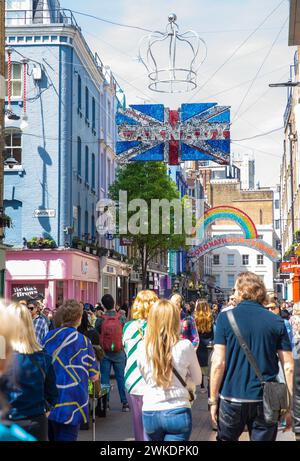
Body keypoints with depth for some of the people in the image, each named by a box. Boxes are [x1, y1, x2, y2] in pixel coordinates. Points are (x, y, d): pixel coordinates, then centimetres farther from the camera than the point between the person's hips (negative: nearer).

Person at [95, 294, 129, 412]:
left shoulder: (100, 320, -9)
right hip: (119, 353, 0)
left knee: (104, 377, 8)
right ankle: (125, 402, 10)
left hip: (104, 353, 0)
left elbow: (97, 335, -1)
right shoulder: (122, 318, -9)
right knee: (121, 377, 8)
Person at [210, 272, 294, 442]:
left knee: (226, 438, 18)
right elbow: (288, 367, -1)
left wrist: (213, 400, -1)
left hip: (232, 398, -1)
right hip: (266, 400, 1)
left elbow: (219, 364, -9)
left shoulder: (226, 318, -5)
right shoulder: (277, 322, 1)